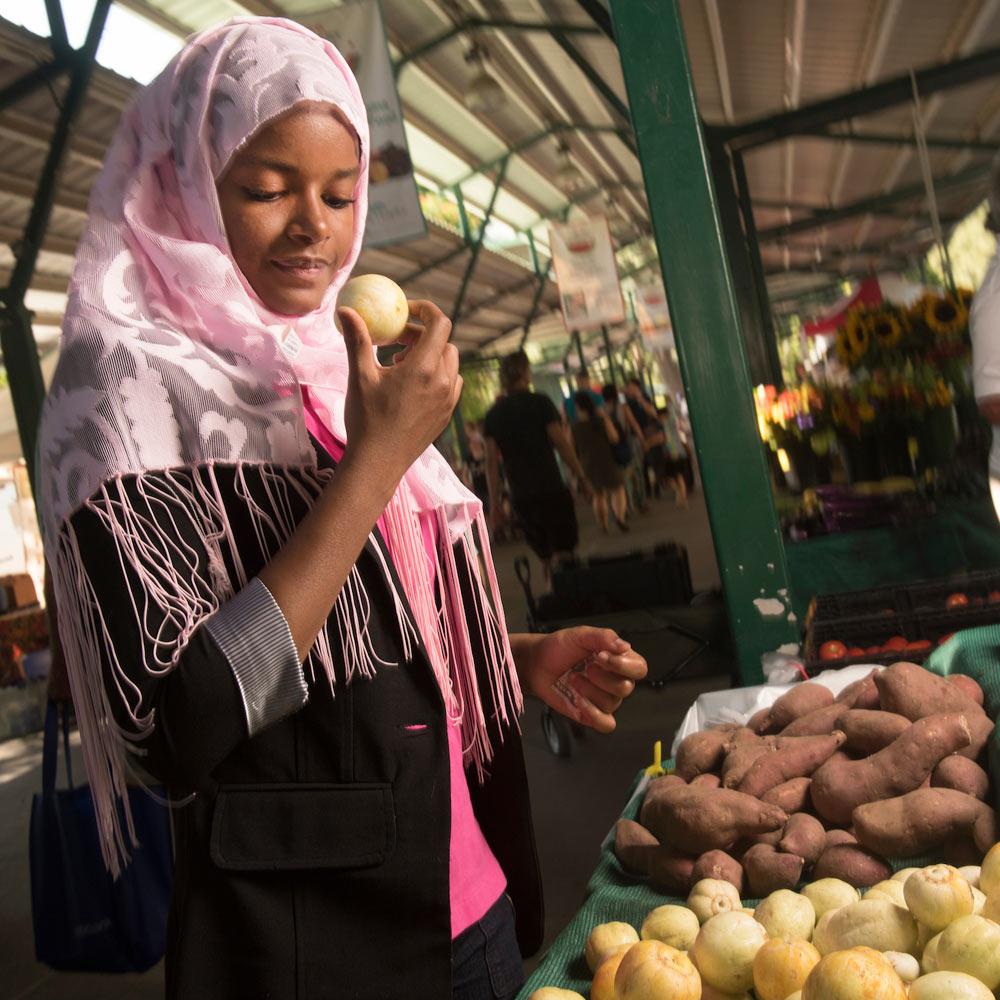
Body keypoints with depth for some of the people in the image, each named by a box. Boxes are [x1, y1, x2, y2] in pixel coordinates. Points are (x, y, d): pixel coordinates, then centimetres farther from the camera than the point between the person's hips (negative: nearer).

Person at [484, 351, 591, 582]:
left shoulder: (493, 415, 7)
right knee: (564, 554, -1)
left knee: (546, 558, 15)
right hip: (551, 491, -4)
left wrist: (494, 502, 5)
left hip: (521, 498, 4)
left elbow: (491, 461, 3)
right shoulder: (540, 403, -4)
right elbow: (561, 443, -9)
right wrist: (581, 476, 0)